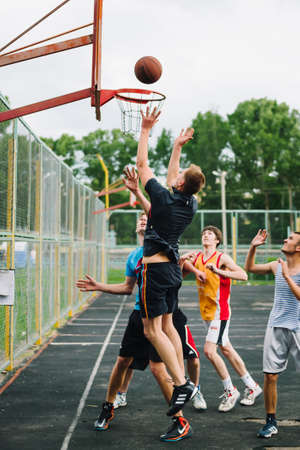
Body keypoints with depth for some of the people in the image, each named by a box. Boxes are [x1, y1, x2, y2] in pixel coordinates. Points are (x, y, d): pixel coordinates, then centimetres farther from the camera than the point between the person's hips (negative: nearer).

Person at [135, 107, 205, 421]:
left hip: (155, 268, -8)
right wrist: (177, 147, 33)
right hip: (172, 268, 8)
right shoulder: (190, 205, 5)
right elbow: (171, 179, 25)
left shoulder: (164, 198, -14)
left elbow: (142, 164, -4)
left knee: (153, 330, -5)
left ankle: (182, 384, -11)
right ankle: (182, 381, 16)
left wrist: (146, 130, 4)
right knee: (167, 325, 15)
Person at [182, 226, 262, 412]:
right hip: (206, 312, 7)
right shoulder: (196, 257, 8)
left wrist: (219, 271, -29)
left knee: (209, 351, -14)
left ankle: (231, 391, 3)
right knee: (226, 350, 13)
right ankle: (252, 386, 27)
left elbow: (243, 275, -20)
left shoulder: (223, 258, -10)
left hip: (220, 311, -7)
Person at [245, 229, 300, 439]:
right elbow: (249, 268, 20)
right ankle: (271, 421, 14)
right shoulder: (276, 266, 7)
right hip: (276, 327, 4)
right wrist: (253, 247, 8)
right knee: (270, 375, 2)